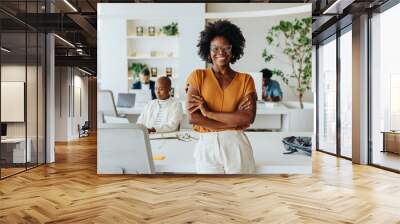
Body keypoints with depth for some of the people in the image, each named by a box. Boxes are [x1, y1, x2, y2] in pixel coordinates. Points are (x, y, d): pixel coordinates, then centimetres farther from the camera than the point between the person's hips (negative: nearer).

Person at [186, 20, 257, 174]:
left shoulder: (245, 80, 5)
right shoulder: (198, 76, 2)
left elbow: (248, 118, -9)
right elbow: (192, 117, -8)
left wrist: (208, 112, -11)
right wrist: (233, 120, -11)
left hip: (237, 145, 1)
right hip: (207, 145, 0)